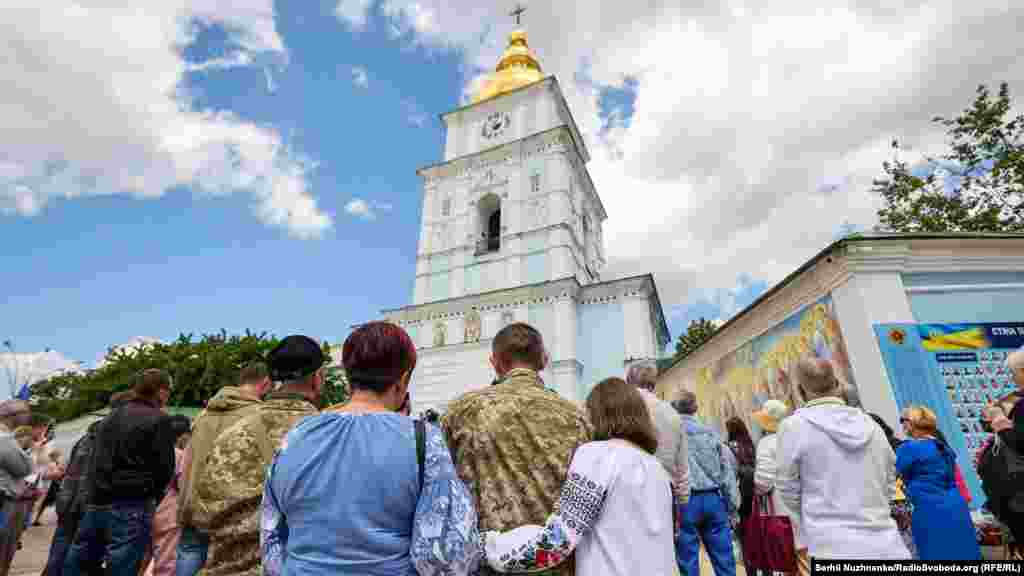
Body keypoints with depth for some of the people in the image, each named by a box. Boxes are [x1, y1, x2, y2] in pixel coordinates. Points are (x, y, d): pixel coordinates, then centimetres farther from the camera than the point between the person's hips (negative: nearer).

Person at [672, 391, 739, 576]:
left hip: (685, 501, -3)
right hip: (713, 498, 4)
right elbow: (727, 470, 9)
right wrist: (733, 508, 14)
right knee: (724, 560, 11)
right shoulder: (710, 432, 9)